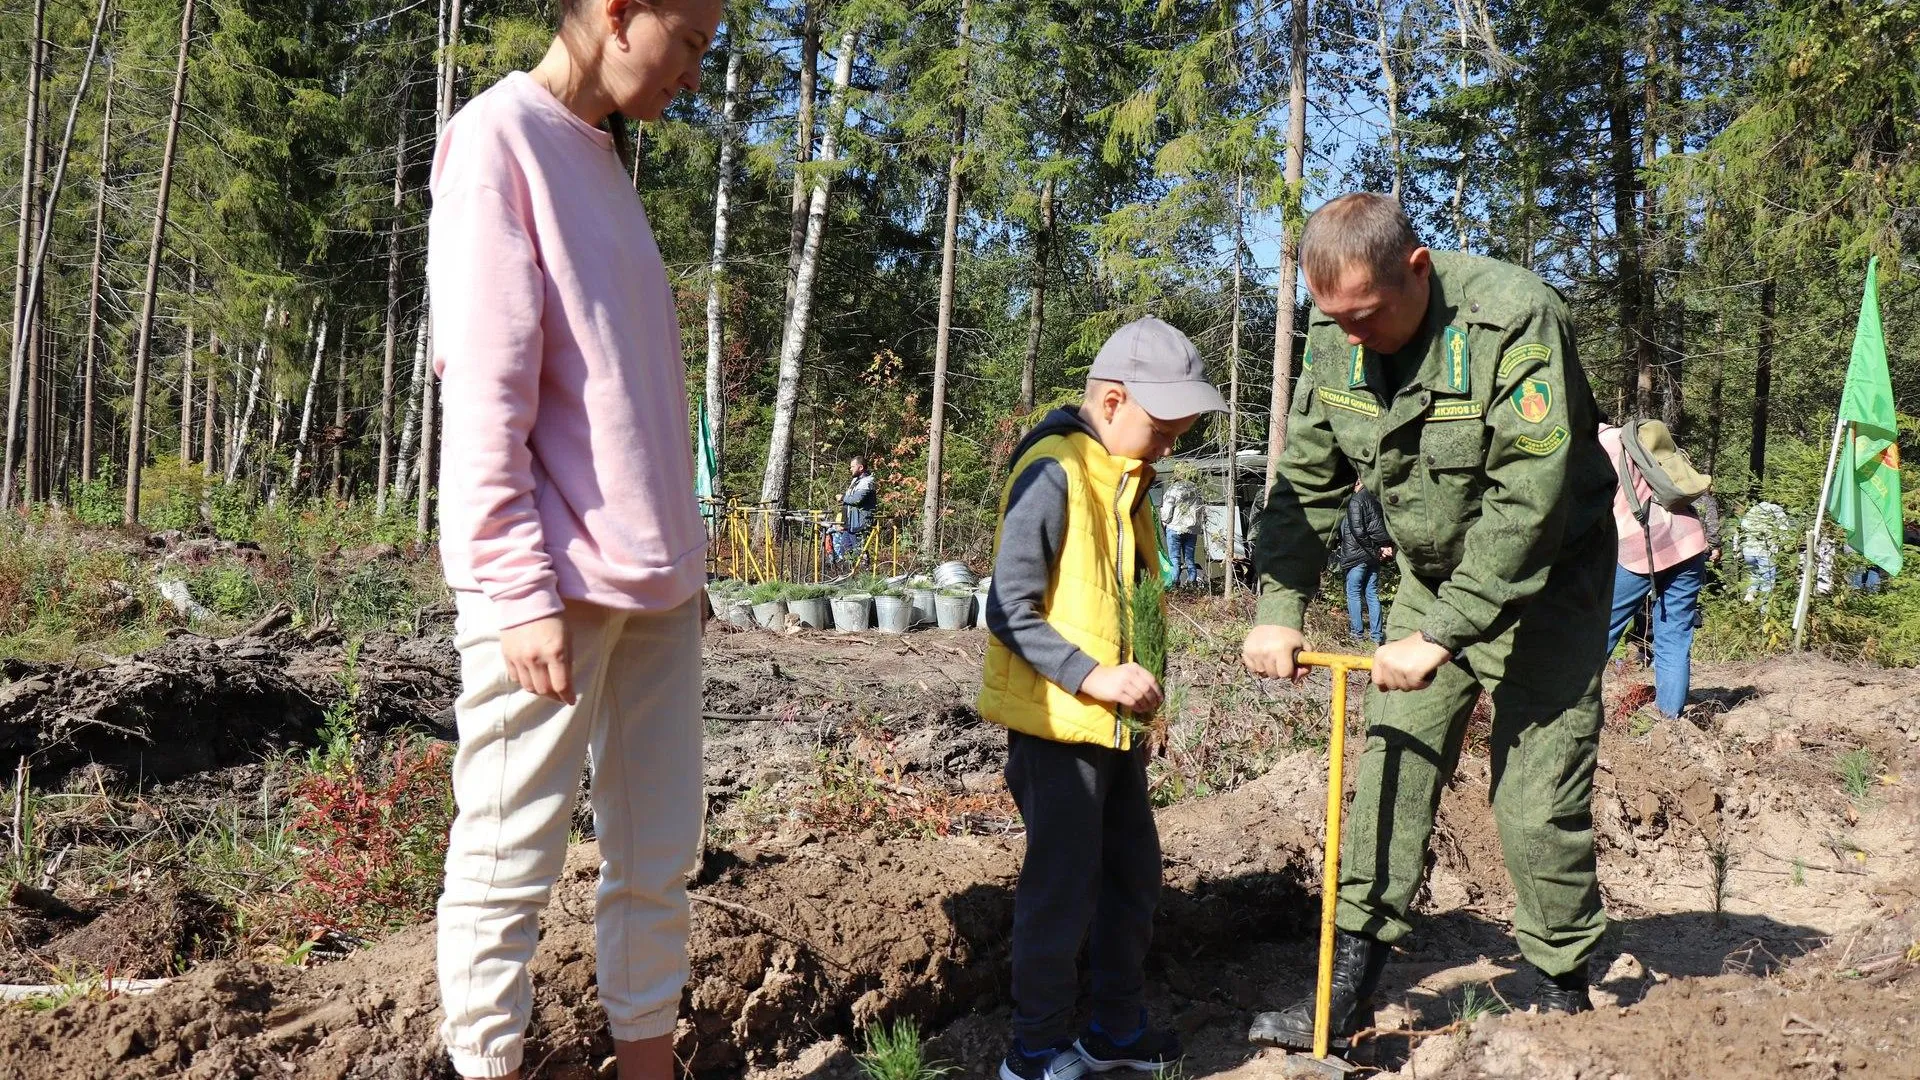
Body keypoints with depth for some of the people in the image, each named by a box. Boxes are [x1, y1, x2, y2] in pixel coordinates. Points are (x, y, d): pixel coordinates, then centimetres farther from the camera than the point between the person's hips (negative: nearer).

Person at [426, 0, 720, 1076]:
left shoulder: (603, 158, 18)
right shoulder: (500, 137, -6)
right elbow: (483, 392, -14)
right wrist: (521, 590, -17)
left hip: (651, 582, 8)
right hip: (560, 584, -8)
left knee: (659, 856, 11)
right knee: (510, 862, 3)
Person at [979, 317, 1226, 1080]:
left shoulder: (1128, 480, 12)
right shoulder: (1053, 475, -17)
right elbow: (1010, 611, -20)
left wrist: (1140, 703, 14)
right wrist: (1091, 677, -25)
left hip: (1115, 724, 9)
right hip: (1056, 723, -9)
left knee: (1133, 877, 16)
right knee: (1063, 888, 0)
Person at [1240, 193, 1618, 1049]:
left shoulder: (1517, 321, -27)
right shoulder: (1335, 333, -7)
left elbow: (1527, 504, -29)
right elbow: (1306, 480, 0)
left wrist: (1440, 635, -30)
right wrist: (1279, 608, -10)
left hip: (1546, 582, -5)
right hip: (1431, 577, 6)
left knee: (1537, 801, -5)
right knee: (1388, 767, 1)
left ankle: (1565, 1000, 15)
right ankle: (1348, 987, 8)